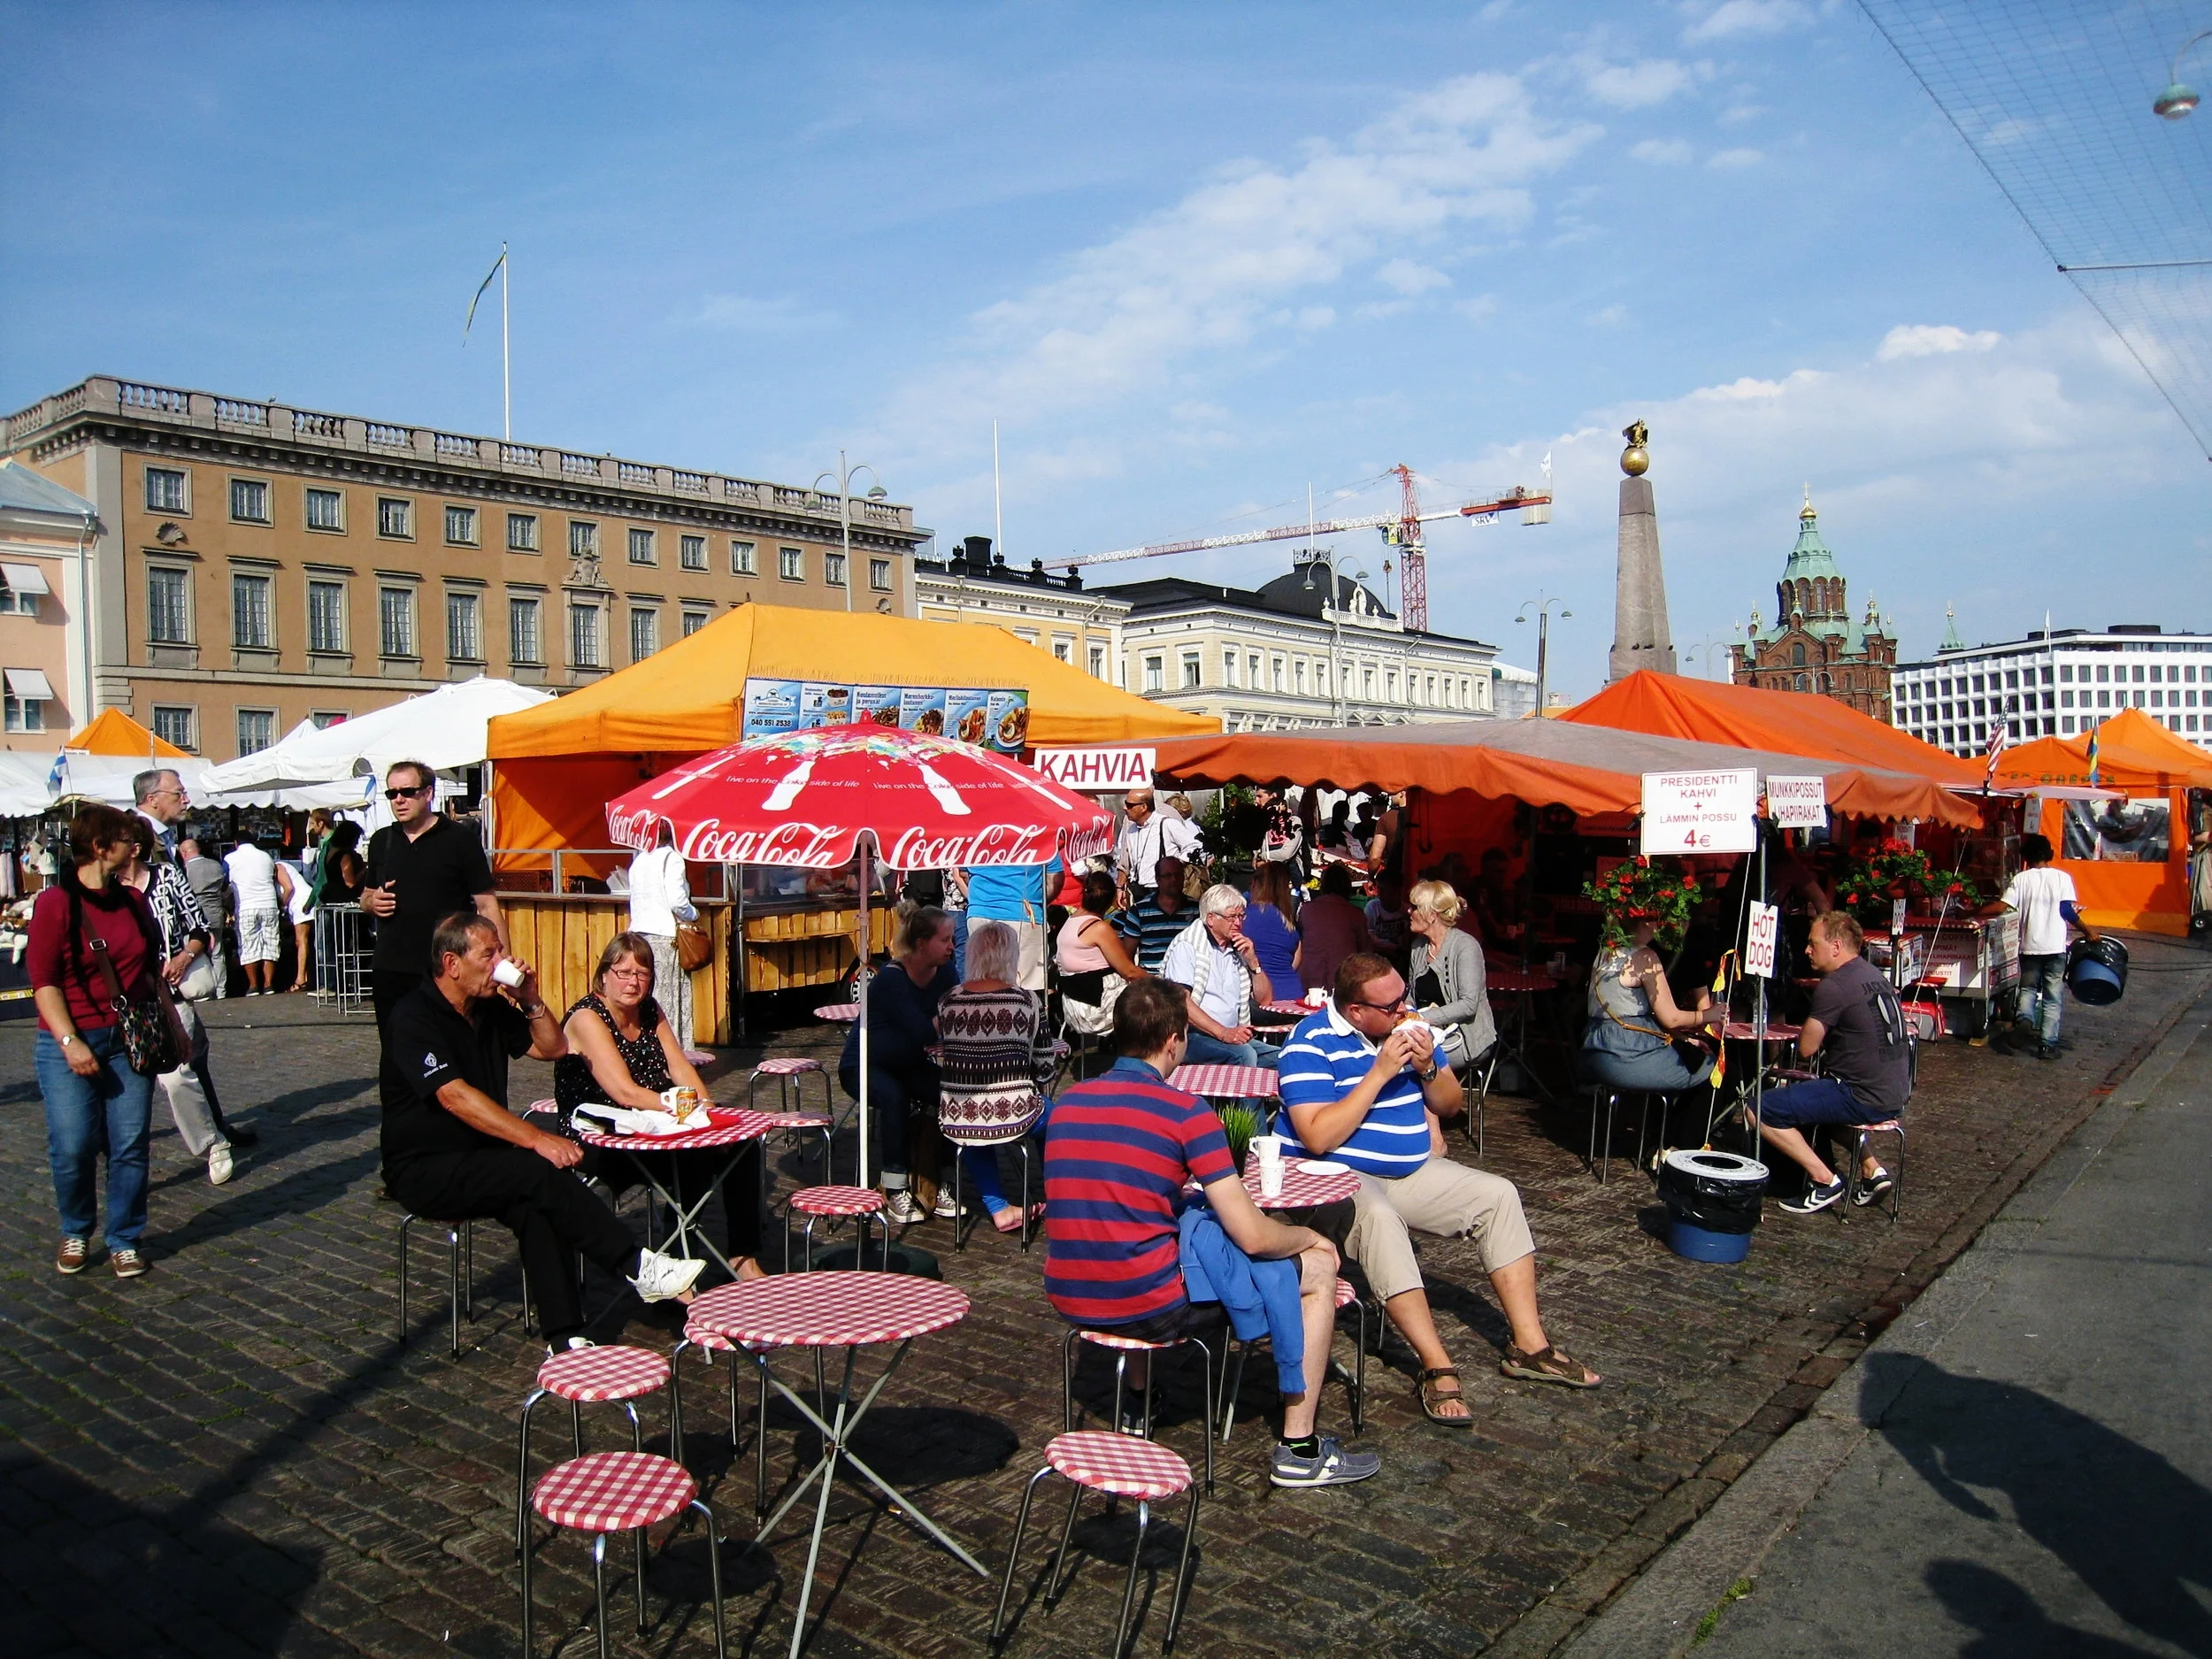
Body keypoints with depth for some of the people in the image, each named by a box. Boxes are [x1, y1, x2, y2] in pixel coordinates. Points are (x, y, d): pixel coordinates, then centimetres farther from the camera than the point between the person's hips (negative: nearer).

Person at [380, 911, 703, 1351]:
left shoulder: (491, 1008, 9)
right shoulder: (413, 1019, -15)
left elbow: (553, 1048, 17)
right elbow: (455, 1097, -26)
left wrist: (531, 1001, -3)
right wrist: (537, 1140, -33)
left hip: (483, 1156, 7)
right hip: (427, 1170, -7)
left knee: (533, 1205, -26)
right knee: (541, 1173, -29)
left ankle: (564, 1337, -29)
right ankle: (639, 1268, -25)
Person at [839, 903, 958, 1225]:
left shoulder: (944, 972, -6)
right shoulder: (891, 978, -26)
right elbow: (924, 1033, -34)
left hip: (909, 1063, 6)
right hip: (864, 1065, -6)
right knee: (893, 1096, -37)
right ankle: (895, 1191, -25)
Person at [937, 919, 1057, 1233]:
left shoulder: (948, 1002, -1)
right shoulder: (1026, 1001, -7)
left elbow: (942, 1060, 10)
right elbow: (1046, 1065, -1)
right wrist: (1034, 1096, 19)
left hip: (956, 1122, 2)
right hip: (1012, 1116, -2)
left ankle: (998, 1207, 32)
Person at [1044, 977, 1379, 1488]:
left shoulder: (1065, 1104, 6)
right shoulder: (1186, 1111, -11)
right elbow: (1253, 1236, -11)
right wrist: (1309, 1236, 9)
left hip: (1069, 1301, 7)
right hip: (1149, 1305, -7)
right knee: (1317, 1267, 9)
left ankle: (1137, 1398, 40)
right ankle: (1300, 1450, 14)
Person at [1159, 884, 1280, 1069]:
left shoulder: (1238, 949, 20)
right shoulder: (1187, 945, -1)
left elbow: (1265, 998, 20)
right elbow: (1180, 1001, -14)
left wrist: (1252, 961, 4)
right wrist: (1223, 1033, -22)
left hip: (1234, 1037, 7)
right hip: (1192, 1037, -7)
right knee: (1243, 1055, -34)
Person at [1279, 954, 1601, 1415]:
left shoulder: (1407, 1025, 4)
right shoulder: (1312, 1043, -17)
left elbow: (1450, 1104, 12)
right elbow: (1318, 1138, -27)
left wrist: (1428, 1067, -11)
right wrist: (1380, 1073, -26)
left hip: (1410, 1171, 8)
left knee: (1499, 1195, -3)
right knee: (1379, 1217, -37)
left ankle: (1529, 1346, 2)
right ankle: (1437, 1367, -29)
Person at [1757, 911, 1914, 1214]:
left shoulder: (1834, 986, -17)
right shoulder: (1874, 976, 12)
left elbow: (1807, 1048, -12)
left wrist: (1808, 1028, 8)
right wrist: (1817, 1028, 13)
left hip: (1864, 1099, -10)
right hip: (1894, 1095, 10)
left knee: (1762, 1110, -8)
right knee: (1809, 1096, 35)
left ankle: (1825, 1181, -3)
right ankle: (1871, 1170, 23)